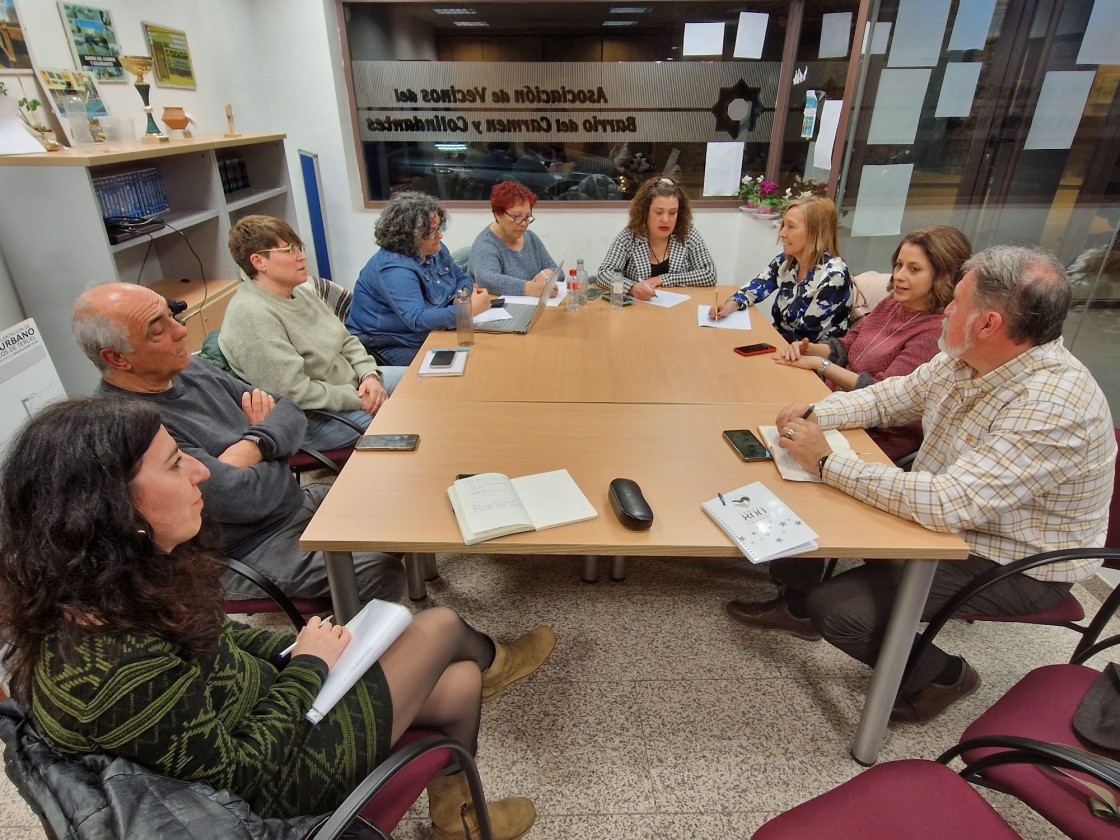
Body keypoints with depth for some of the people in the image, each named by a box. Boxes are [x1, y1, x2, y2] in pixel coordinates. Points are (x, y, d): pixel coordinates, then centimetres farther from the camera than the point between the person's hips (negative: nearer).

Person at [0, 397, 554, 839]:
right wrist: (310, 665, -15)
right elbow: (239, 769, -26)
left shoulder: (122, 582, -11)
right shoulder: (109, 671, -38)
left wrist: (296, 649, -3)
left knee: (459, 682, 13)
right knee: (441, 626, 3)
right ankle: (491, 661, 38)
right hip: (281, 777, -7)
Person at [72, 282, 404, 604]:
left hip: (298, 502, 8)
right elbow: (245, 499, -26)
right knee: (384, 573, -24)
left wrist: (254, 445, -18)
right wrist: (276, 449, -5)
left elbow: (289, 410, 4)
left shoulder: (188, 368, 2)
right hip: (250, 550, -8)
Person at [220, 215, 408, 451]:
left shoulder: (301, 291, 5)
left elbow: (346, 341, 10)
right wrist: (359, 399, -21)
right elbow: (294, 392, -27)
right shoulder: (252, 315, -23)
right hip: (313, 422, -9)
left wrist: (369, 375, -9)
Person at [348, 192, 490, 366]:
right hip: (394, 347, -8)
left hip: (428, 335, 8)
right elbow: (417, 320, -34)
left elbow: (462, 277, 13)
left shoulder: (435, 249, 2)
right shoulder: (395, 269, -26)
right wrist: (469, 309, -38)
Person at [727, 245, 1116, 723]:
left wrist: (827, 463, -32)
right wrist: (816, 415, -10)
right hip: (950, 507, 8)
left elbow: (947, 505, -39)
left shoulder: (1055, 407, -33)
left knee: (838, 610, -20)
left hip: (1015, 565, -8)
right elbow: (895, 396, 8)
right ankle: (796, 606, 24)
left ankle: (941, 676, 12)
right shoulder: (966, 359, -7)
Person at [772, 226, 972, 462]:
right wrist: (806, 348, -11)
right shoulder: (891, 305, 7)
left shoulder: (938, 331, -18)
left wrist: (819, 364, -20)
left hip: (877, 436, -7)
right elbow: (845, 347, 10)